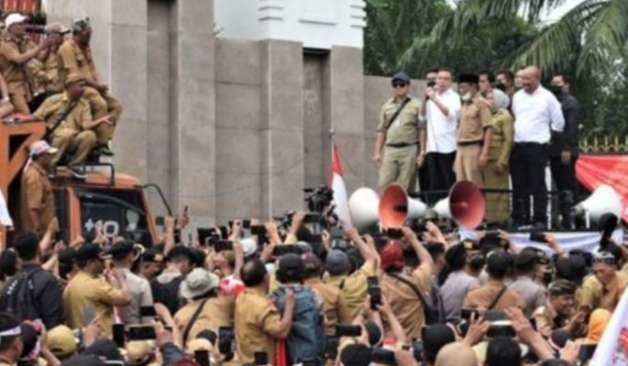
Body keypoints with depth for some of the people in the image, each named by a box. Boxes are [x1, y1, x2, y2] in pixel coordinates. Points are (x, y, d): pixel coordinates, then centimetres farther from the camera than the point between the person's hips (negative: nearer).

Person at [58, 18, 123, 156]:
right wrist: (96, 85, -16)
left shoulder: (86, 48, 20)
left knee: (116, 105, -2)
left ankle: (105, 139, -9)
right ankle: (101, 143, -29)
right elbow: (73, 75, -18)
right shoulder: (68, 47, -10)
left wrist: (100, 85, -3)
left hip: (91, 87, 9)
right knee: (100, 103, -31)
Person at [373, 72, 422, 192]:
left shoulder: (416, 105, 4)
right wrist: (377, 152, 11)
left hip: (409, 150, -3)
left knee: (405, 186, -2)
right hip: (390, 150, 3)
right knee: (384, 184, -4)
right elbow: (381, 131, 17)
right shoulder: (387, 106, 16)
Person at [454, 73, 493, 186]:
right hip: (461, 149, 8)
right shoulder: (464, 105, 19)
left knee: (475, 185, -10)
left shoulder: (481, 103, -4)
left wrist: (484, 153, -18)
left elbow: (488, 129, -11)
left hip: (474, 147, -8)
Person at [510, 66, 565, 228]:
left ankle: (540, 219, -4)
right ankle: (520, 219, 12)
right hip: (517, 146, 5)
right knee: (519, 185, 6)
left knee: (537, 185, -6)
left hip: (537, 146, -5)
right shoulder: (517, 96, 13)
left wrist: (546, 136, 9)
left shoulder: (547, 97, -2)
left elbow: (558, 123, 3)